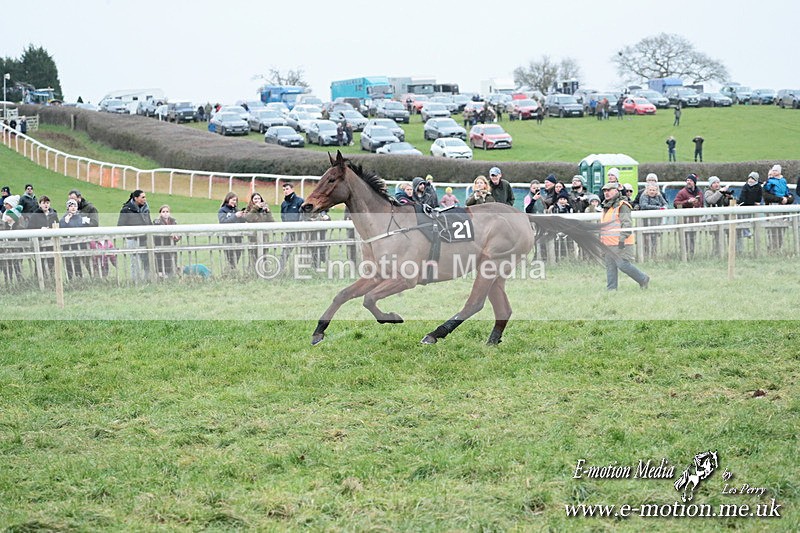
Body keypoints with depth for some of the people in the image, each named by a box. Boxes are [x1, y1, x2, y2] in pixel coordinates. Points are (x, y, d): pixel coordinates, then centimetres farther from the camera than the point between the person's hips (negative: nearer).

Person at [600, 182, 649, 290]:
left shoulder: (622, 206, -10)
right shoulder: (606, 207, 19)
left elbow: (627, 224, -17)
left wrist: (622, 238, -24)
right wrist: (601, 239, 25)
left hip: (620, 243, -9)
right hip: (609, 244, 9)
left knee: (623, 264, -10)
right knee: (610, 266, 6)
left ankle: (643, 279, 5)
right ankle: (611, 288, 8)